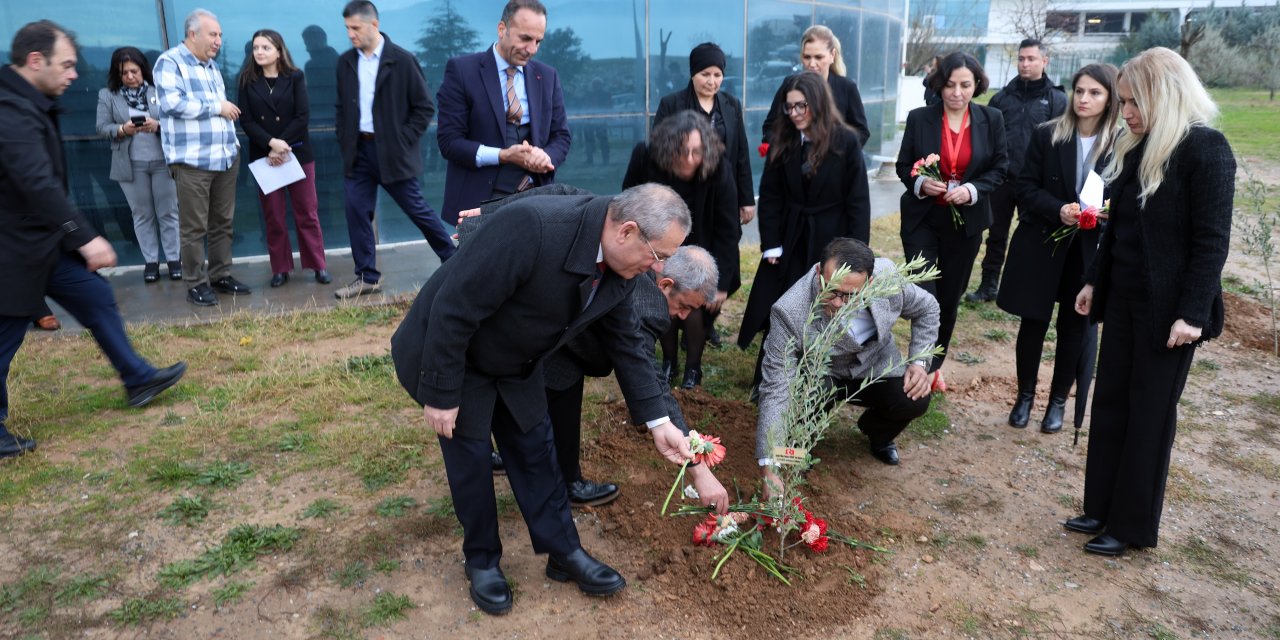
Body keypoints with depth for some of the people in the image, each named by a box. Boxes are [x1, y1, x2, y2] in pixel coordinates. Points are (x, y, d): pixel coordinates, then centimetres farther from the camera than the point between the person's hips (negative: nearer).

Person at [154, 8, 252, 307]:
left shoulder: (212, 66, 20)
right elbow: (172, 102, -19)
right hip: (192, 160, -7)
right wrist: (216, 107, -11)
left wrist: (232, 141, 15)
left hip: (225, 157, 7)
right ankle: (196, 284, 5)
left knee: (222, 222, 10)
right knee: (194, 227, -2)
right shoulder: (170, 62, -5)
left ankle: (221, 276, 20)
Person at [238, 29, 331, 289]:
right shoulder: (247, 81, 4)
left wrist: (282, 146, -14)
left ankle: (318, 265, 9)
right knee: (273, 216, 4)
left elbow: (303, 116, -6)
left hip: (297, 153, -1)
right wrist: (271, 143, -18)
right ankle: (280, 269, 11)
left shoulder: (295, 77, 2)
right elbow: (246, 121, -2)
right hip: (264, 156, 1)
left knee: (307, 213, 2)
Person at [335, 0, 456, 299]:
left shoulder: (402, 60, -9)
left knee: (418, 210, 2)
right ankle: (367, 278, 12)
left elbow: (425, 107, -6)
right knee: (356, 213, 2)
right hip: (358, 151, 5)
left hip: (392, 152, -5)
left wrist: (404, 141, -10)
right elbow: (342, 107, 16)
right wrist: (344, 141, 5)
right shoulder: (345, 62, 7)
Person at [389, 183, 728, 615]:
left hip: (515, 363, 6)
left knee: (535, 449, 12)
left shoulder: (620, 267, -14)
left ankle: (564, 552, 27)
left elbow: (627, 343, -1)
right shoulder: (529, 228, -39)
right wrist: (441, 395, -23)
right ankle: (482, 560, 27)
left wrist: (658, 422, -2)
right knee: (470, 456, 6)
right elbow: (453, 309, -32)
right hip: (450, 354, -6)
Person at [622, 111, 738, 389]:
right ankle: (669, 361, 25)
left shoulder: (719, 171, -29)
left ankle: (693, 367, 15)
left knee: (693, 309, -10)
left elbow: (728, 230, -22)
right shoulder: (645, 159, -26)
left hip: (700, 252, -1)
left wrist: (722, 283, -20)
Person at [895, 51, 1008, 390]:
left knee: (949, 298, 12)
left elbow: (1000, 168, 4)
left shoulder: (991, 119, -1)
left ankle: (935, 365, 29)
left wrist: (973, 190, -15)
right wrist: (920, 183, -19)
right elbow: (903, 165, 2)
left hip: (965, 221, 2)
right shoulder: (919, 118, -4)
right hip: (922, 219, -2)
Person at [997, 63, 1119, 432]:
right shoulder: (1047, 135, -3)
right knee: (1033, 322, 8)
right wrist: (1058, 210, -20)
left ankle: (1058, 401, 26)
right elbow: (1025, 188, -4)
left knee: (1075, 327, 10)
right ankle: (1025, 395, 27)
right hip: (1042, 245, 0)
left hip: (1090, 250, 0)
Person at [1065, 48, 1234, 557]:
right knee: (1109, 403, 11)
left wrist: (1192, 313, -20)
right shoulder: (1136, 147, 9)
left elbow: (1212, 240, -16)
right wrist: (1094, 281, 15)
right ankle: (1102, 507, 24)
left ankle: (1133, 525, 17)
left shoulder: (1206, 150, -14)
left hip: (1167, 307, -7)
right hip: (1124, 300, 7)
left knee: (1149, 415, 3)